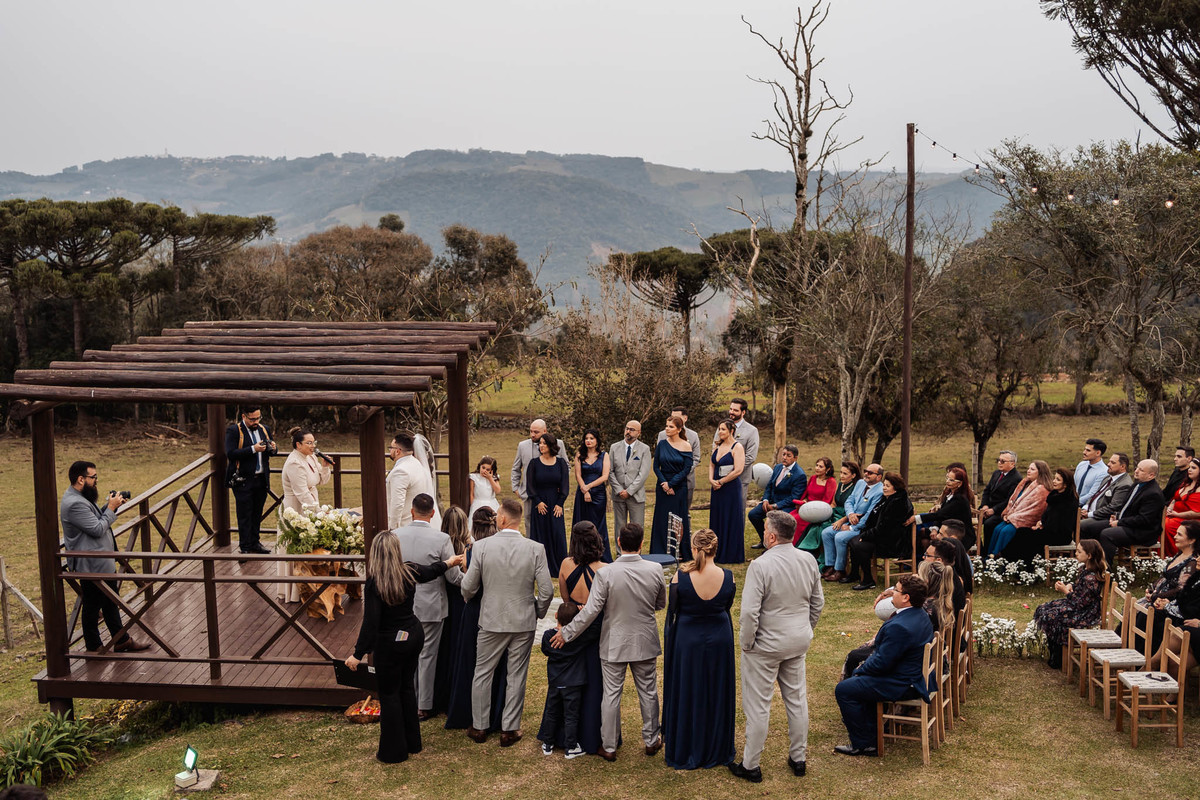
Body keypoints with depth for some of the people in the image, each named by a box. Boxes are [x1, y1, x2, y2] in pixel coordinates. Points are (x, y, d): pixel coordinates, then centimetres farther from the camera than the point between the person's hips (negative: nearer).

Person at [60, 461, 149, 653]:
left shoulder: (80, 498, 10)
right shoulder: (74, 504, -25)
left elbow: (96, 520, 17)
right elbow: (98, 529, -24)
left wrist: (109, 506, 4)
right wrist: (111, 508, -14)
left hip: (102, 563, 11)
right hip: (92, 566, -11)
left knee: (111, 602, 18)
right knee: (91, 607, 3)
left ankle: (122, 641, 27)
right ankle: (93, 648, 15)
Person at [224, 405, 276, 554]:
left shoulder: (264, 429, 12)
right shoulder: (233, 431, -7)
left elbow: (270, 453, 20)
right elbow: (230, 454, -18)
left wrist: (272, 448, -4)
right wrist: (253, 449, -24)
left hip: (262, 479, 5)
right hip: (243, 481, -5)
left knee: (257, 514, 12)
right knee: (245, 515, -1)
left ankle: (255, 543, 22)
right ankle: (245, 547, 5)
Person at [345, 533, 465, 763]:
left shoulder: (374, 583, -20)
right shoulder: (409, 572, -4)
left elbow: (370, 623, -21)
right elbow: (431, 571, 19)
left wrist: (358, 654, -15)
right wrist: (449, 563, 40)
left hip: (390, 644, -6)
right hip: (414, 635, 6)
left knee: (389, 694, 7)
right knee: (407, 687, 20)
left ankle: (393, 751, 16)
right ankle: (412, 743, 31)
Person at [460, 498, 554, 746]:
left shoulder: (481, 547, -12)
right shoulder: (536, 549, -10)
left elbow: (468, 587, -6)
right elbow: (547, 591, -10)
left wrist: (467, 599, 18)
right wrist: (538, 612, 9)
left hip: (491, 621, 0)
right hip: (524, 623, 1)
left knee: (483, 674, 15)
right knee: (516, 677, 11)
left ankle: (479, 727, 25)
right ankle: (510, 730, 18)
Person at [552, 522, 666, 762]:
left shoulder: (605, 574, -20)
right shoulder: (655, 570, -12)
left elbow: (591, 611, -18)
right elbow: (661, 604, 2)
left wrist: (566, 633, -7)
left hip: (614, 644, -2)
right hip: (645, 643, 2)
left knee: (611, 694, 9)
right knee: (648, 692, 18)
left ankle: (609, 747, 19)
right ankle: (651, 740, 31)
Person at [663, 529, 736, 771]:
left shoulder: (681, 577, -20)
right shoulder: (727, 577, -13)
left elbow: (671, 611, -8)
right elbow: (727, 607, 3)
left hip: (687, 640, -2)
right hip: (719, 641, 2)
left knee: (686, 695, 13)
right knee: (716, 694, 18)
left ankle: (682, 753, 25)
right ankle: (717, 750, 32)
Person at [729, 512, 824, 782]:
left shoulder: (760, 565, -23)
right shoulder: (808, 560, -3)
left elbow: (749, 611, -25)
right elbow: (818, 603, 7)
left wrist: (746, 643, -11)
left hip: (766, 645, -6)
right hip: (799, 642, 6)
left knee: (758, 706, 5)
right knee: (797, 699, 19)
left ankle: (750, 765, 15)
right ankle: (799, 758, 30)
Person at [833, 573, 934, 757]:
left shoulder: (900, 626, -31)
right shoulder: (921, 615, 2)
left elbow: (882, 663, -24)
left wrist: (861, 670, -5)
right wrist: (866, 665, 9)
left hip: (903, 685, -11)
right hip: (915, 673, 11)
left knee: (844, 690, -5)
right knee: (860, 677, 26)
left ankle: (863, 744, 5)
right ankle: (871, 733, 29)